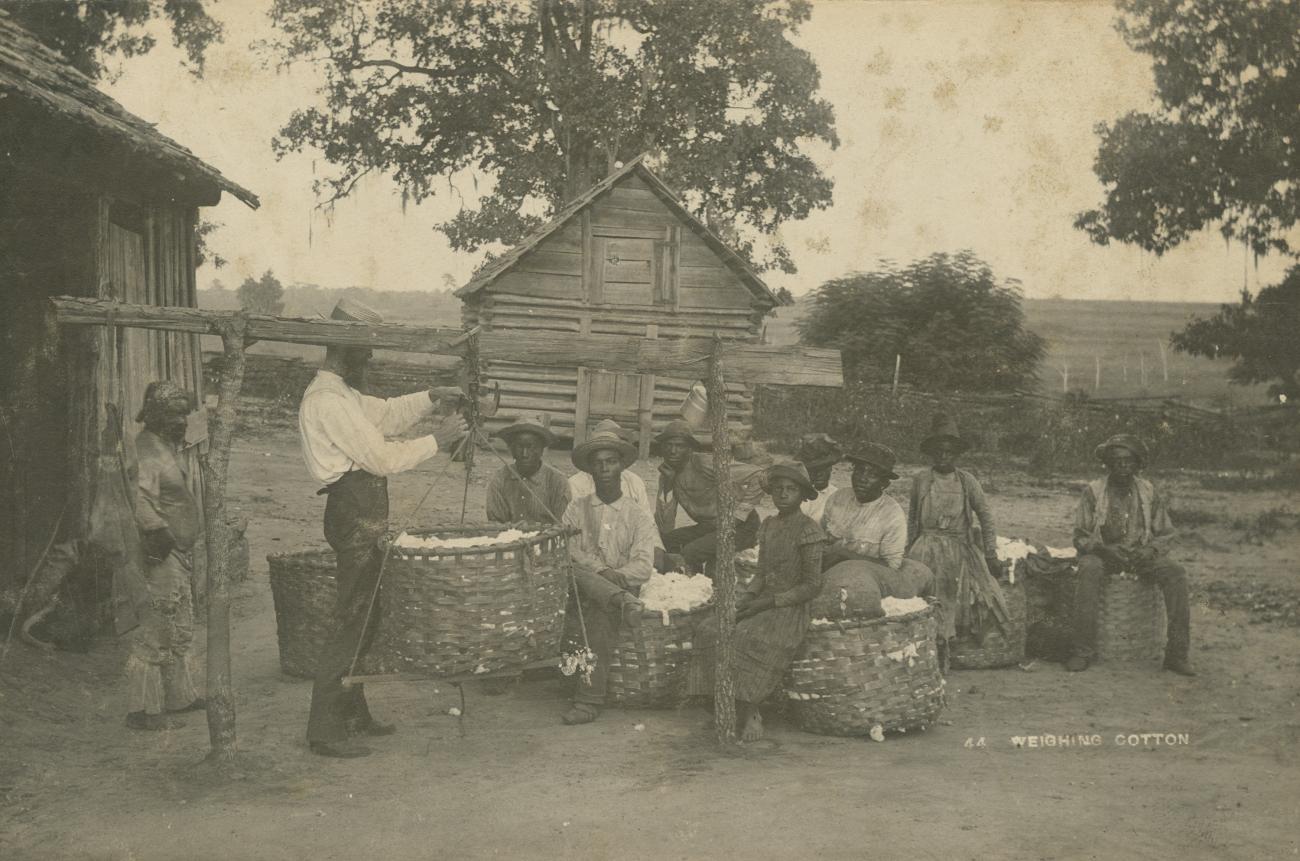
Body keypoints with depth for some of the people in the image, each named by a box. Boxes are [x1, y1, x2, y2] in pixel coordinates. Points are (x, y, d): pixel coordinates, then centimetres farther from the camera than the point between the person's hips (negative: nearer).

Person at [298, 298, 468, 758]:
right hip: (355, 519, -11)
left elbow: (386, 413, 27)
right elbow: (385, 458, -19)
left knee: (365, 617, 17)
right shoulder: (329, 402, -18)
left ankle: (352, 712, 28)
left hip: (363, 517, 11)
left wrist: (431, 397, 13)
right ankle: (323, 730, -1)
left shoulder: (341, 394, 15)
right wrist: (436, 440, -9)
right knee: (351, 623, -7)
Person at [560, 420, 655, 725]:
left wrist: (617, 576, -20)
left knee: (602, 615, -33)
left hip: (620, 587, -1)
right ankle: (621, 601, -40)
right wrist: (600, 571, -18)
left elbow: (643, 566, -1)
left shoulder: (639, 517, 11)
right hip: (579, 593, 1)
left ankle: (589, 699, -31)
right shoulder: (576, 509, 14)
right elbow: (565, 550, -2)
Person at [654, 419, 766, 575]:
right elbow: (665, 528, -4)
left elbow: (758, 476, -22)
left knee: (690, 552, -26)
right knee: (666, 540, -9)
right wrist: (667, 486, -13)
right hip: (709, 527, 7)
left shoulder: (704, 464, -20)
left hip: (740, 527, -7)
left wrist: (739, 514, -18)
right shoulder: (667, 476, 2)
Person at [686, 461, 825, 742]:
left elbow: (812, 585, -10)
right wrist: (746, 598, -1)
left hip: (791, 609, -7)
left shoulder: (807, 530, -8)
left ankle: (747, 712, -17)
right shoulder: (768, 525, 14)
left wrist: (769, 602, -15)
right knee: (709, 631, -17)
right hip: (762, 605, 7)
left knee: (746, 637, -34)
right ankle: (747, 713, -16)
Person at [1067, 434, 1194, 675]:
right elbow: (1081, 537, -1)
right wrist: (1106, 549, -19)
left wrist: (1151, 550, -11)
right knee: (1089, 570, -36)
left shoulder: (1150, 493, 7)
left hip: (1141, 554, 2)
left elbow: (1165, 534, 12)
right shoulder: (1093, 492, 0)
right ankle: (1082, 651, -34)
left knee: (1176, 573, -26)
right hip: (1103, 553, -2)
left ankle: (1176, 654, -23)